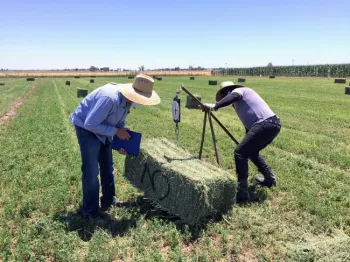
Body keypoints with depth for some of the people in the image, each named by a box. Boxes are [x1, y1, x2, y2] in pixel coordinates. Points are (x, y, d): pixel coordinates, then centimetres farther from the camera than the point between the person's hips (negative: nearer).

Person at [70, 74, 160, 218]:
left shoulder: (127, 100, -11)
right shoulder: (110, 98, -38)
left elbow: (120, 122, 5)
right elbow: (90, 124, -34)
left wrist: (122, 141, -7)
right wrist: (116, 131, -29)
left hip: (103, 128, 8)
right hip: (86, 128, -8)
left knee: (108, 168, 16)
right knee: (91, 171, -7)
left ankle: (109, 200, 34)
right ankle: (90, 212, 10)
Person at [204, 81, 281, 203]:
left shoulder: (238, 90, 7)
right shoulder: (239, 102, 32)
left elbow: (233, 96, -20)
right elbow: (249, 123, 36)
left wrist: (215, 106, -33)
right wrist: (247, 142, 40)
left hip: (265, 124, -10)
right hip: (273, 124, 10)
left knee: (240, 152, -10)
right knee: (251, 151, 27)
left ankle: (242, 194, -10)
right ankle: (270, 178, 39)